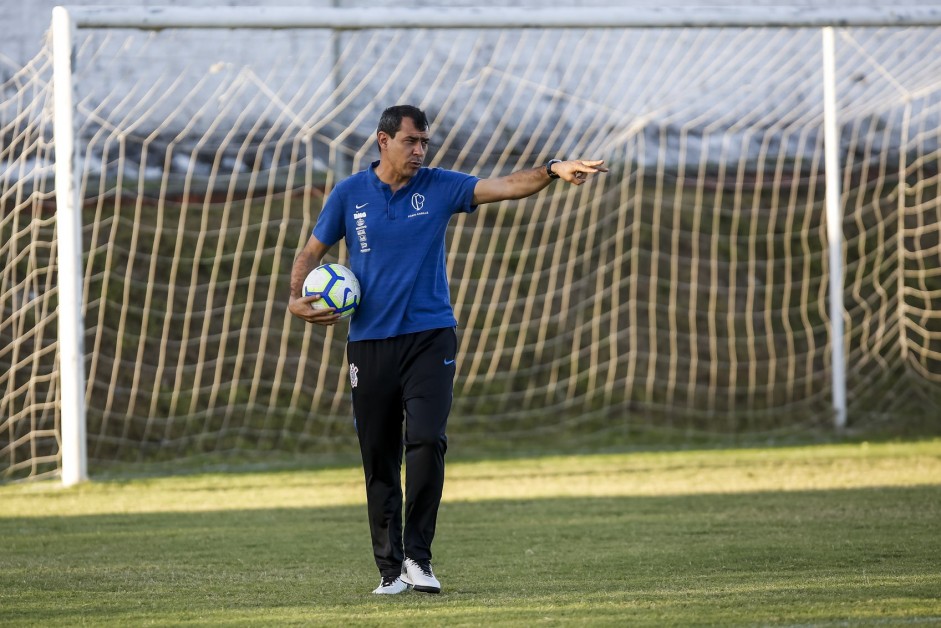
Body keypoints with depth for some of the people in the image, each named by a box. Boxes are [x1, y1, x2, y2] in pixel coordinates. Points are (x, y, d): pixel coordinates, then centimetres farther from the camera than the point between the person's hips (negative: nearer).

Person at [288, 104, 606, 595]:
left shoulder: (438, 187, 2)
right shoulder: (349, 195, 2)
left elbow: (504, 187, -9)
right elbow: (311, 252, 12)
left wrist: (552, 172, -26)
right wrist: (297, 299, -5)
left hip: (430, 337, -1)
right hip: (370, 342, 1)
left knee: (426, 439, -18)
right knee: (379, 459, 3)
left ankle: (418, 555, -10)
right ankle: (390, 568, 11)